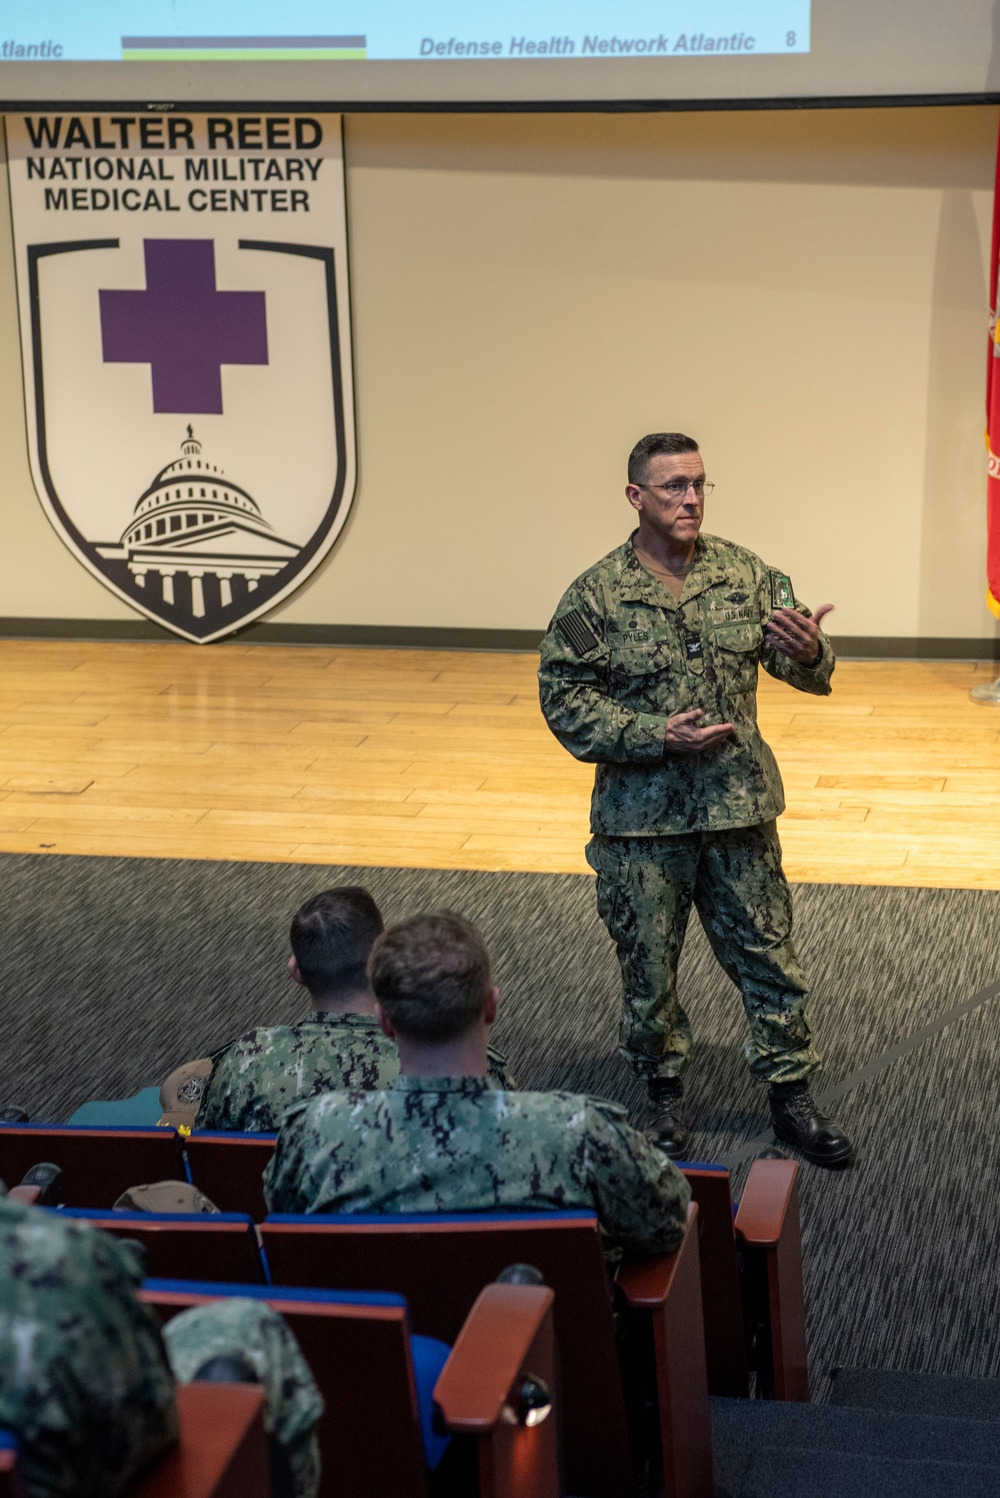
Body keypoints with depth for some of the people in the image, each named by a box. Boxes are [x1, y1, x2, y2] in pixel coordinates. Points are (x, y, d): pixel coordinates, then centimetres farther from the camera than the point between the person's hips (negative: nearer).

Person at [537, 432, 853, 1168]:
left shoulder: (745, 574, 0)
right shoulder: (595, 596, -8)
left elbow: (809, 674, 1)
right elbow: (565, 702, -8)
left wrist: (808, 653, -24)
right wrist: (657, 736, -19)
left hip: (739, 810, 2)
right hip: (642, 816, -2)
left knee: (768, 954, 9)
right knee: (649, 965, 11)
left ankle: (792, 1095, 24)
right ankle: (664, 1093, 31)